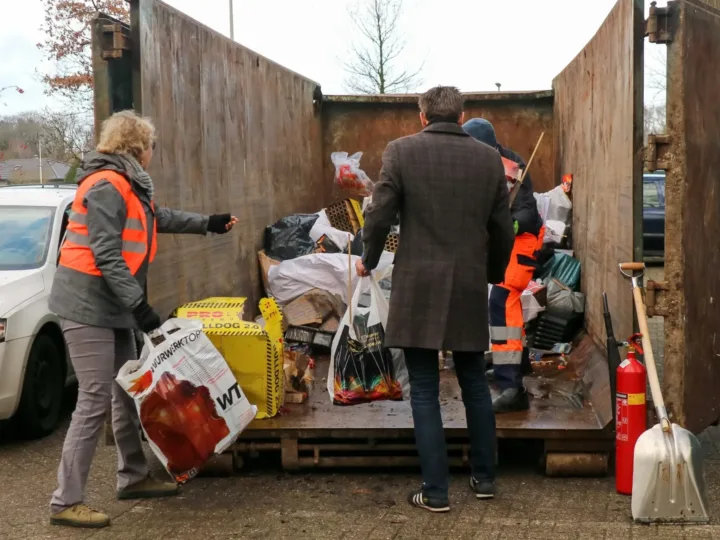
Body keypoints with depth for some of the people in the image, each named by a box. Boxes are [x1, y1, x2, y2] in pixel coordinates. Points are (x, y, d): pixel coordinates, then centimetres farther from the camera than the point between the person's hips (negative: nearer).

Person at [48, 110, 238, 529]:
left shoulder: (128, 185, 14)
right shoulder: (107, 185, -18)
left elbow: (159, 218, 33)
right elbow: (105, 255, -24)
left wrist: (207, 224, 37)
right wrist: (139, 304, -25)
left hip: (114, 306, 10)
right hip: (89, 306, -10)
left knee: (127, 394, 16)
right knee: (95, 401, -10)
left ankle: (134, 478, 29)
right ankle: (66, 502, -3)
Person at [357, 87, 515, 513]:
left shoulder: (402, 151, -5)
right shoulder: (490, 158, 4)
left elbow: (380, 216, -6)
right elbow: (503, 230, 8)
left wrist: (369, 260, 12)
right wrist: (494, 273, 26)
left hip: (419, 288, -3)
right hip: (470, 289, 3)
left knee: (425, 391, 3)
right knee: (475, 384, 17)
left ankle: (436, 490, 5)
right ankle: (485, 477, 26)